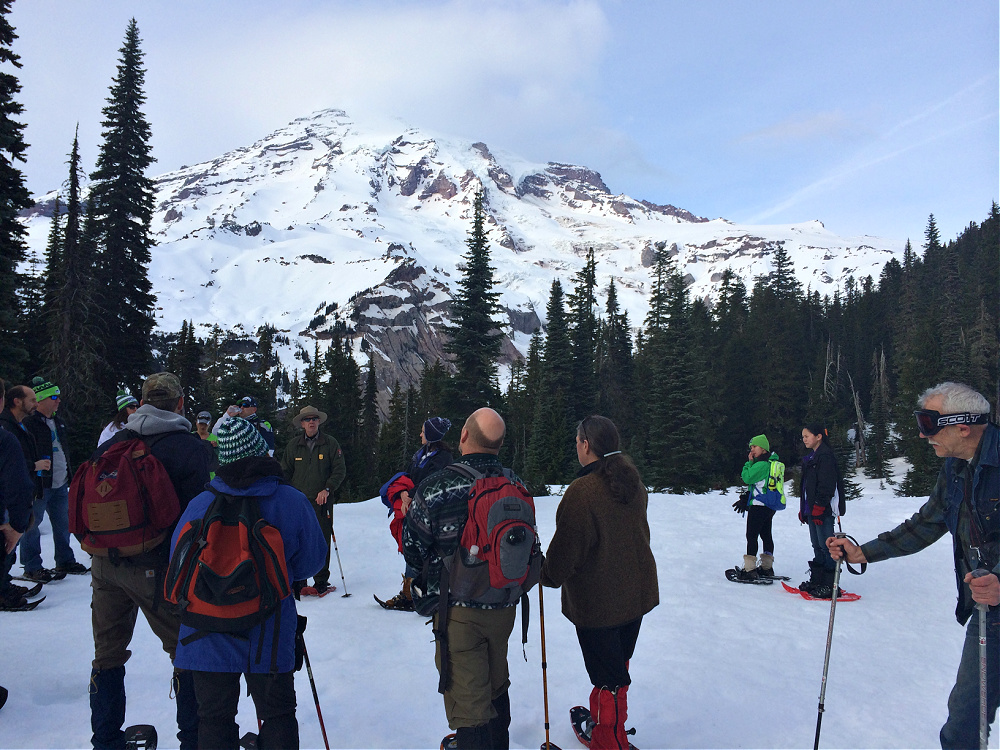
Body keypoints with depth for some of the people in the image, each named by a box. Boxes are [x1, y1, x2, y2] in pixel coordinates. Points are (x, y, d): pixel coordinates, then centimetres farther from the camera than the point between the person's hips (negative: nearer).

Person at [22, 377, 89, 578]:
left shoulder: (59, 422, 14)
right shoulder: (28, 424, -13)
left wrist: (70, 476, 22)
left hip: (60, 486, 8)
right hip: (39, 486, -8)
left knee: (63, 524, 14)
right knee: (32, 526, 2)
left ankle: (65, 561, 25)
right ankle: (32, 567, 11)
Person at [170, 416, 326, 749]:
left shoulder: (199, 505, -11)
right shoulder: (292, 502, -14)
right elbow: (310, 562, -3)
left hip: (207, 638, 1)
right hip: (268, 636, -1)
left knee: (213, 717, 18)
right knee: (277, 715, 17)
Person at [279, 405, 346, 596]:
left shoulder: (330, 444, 2)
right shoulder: (293, 445, 9)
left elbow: (340, 470, 1)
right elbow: (285, 472, 15)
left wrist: (327, 489, -12)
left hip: (322, 501, -2)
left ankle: (321, 582, 11)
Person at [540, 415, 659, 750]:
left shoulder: (582, 491, -26)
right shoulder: (635, 483, 0)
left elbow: (567, 547, -20)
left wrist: (548, 576, 0)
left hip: (597, 600, -8)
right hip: (637, 592, 8)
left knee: (608, 676, 7)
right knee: (618, 666, 24)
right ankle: (603, 721, 43)